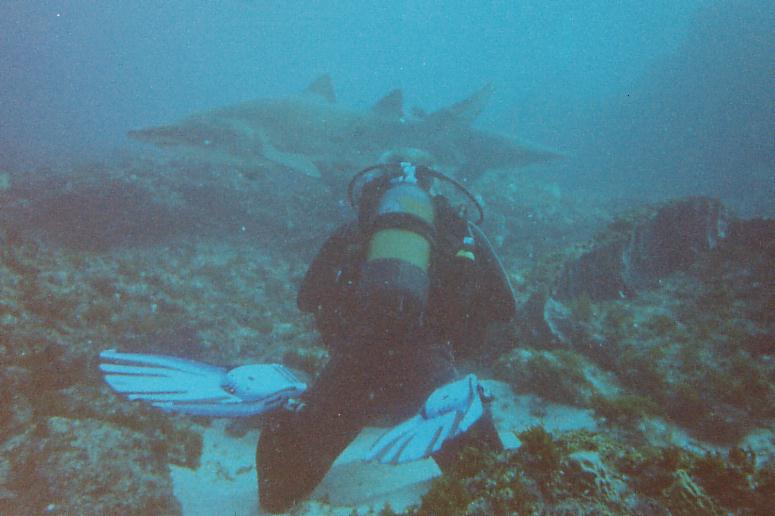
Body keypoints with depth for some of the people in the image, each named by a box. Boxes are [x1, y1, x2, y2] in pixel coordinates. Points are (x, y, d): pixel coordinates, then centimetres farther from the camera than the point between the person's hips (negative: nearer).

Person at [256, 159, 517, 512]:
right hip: (424, 364, -2)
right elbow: (505, 308, 27)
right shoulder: (463, 231, 21)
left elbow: (306, 298, 28)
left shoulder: (354, 229, 23)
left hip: (353, 362, 2)